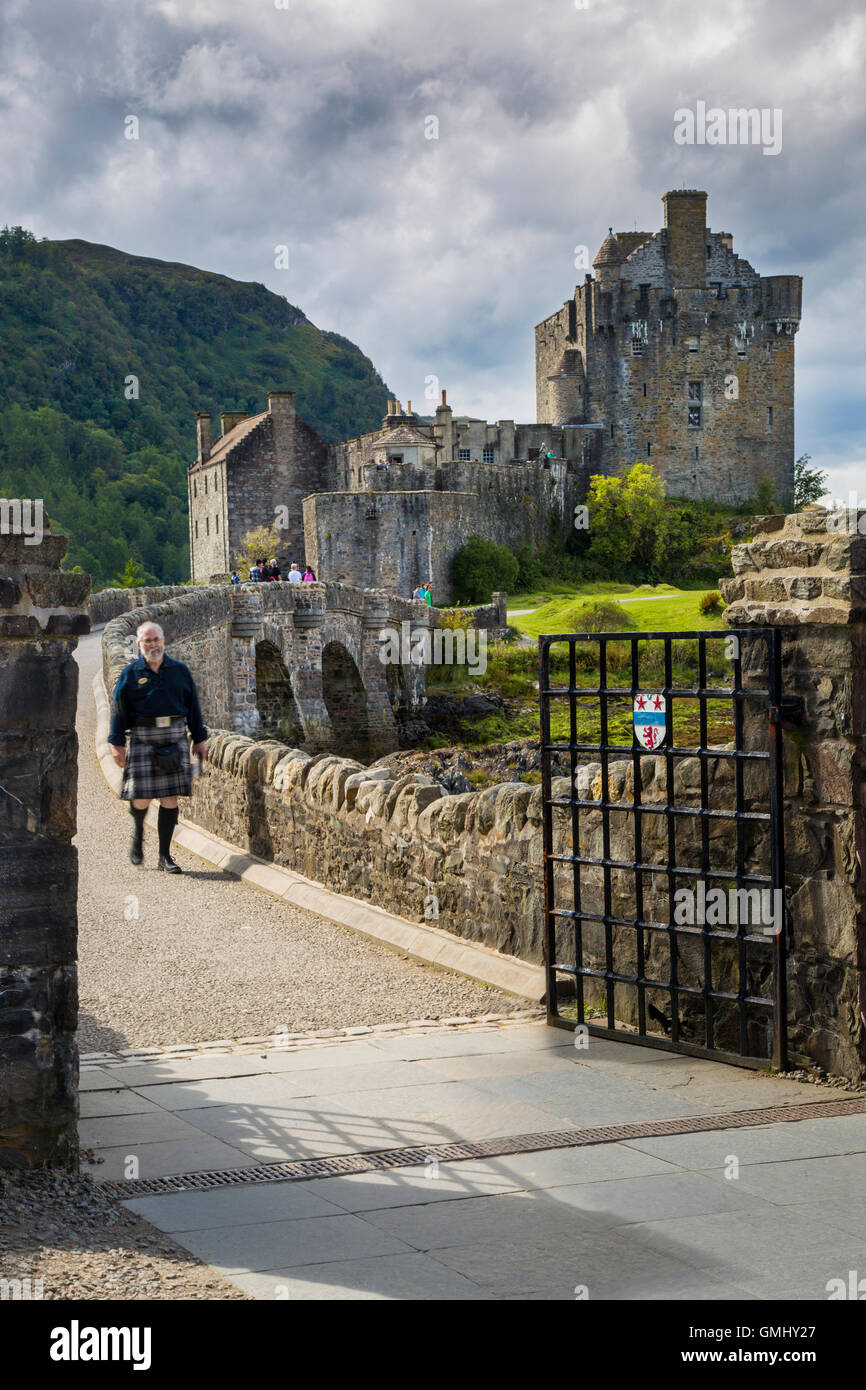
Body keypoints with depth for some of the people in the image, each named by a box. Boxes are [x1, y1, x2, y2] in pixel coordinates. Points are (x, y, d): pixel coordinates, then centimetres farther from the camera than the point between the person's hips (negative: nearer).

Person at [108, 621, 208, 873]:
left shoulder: (180, 671, 10)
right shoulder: (130, 674, 4)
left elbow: (193, 707, 14)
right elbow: (119, 709, 3)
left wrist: (200, 739, 12)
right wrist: (117, 744, -3)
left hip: (174, 739, 2)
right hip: (143, 739, -2)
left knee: (170, 798, -1)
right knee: (141, 798, -7)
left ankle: (165, 856, 7)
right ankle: (138, 832, 28)